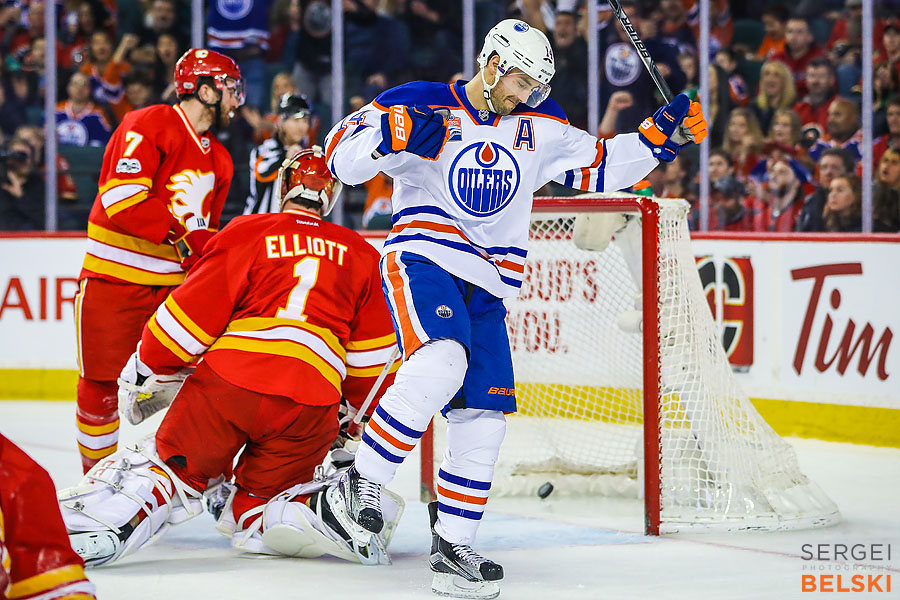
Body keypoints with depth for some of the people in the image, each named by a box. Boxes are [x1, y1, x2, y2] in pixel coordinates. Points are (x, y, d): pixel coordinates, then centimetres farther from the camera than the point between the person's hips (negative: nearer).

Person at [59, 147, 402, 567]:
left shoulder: (245, 234, 11)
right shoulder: (361, 255, 20)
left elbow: (192, 313, 7)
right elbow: (374, 357, 20)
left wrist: (146, 373, 19)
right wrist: (361, 420, 33)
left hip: (229, 377, -2)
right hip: (313, 405, 2)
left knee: (170, 466, 7)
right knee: (256, 508, 15)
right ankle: (335, 513, -13)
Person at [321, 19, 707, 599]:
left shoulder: (538, 125, 12)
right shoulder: (424, 105, -4)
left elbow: (601, 165, 18)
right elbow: (341, 154, -8)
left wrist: (662, 133, 6)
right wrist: (392, 135, -27)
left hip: (486, 288, 6)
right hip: (422, 261, -6)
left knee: (483, 418, -1)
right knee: (441, 362, -32)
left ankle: (453, 547, 9)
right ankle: (360, 483, -22)